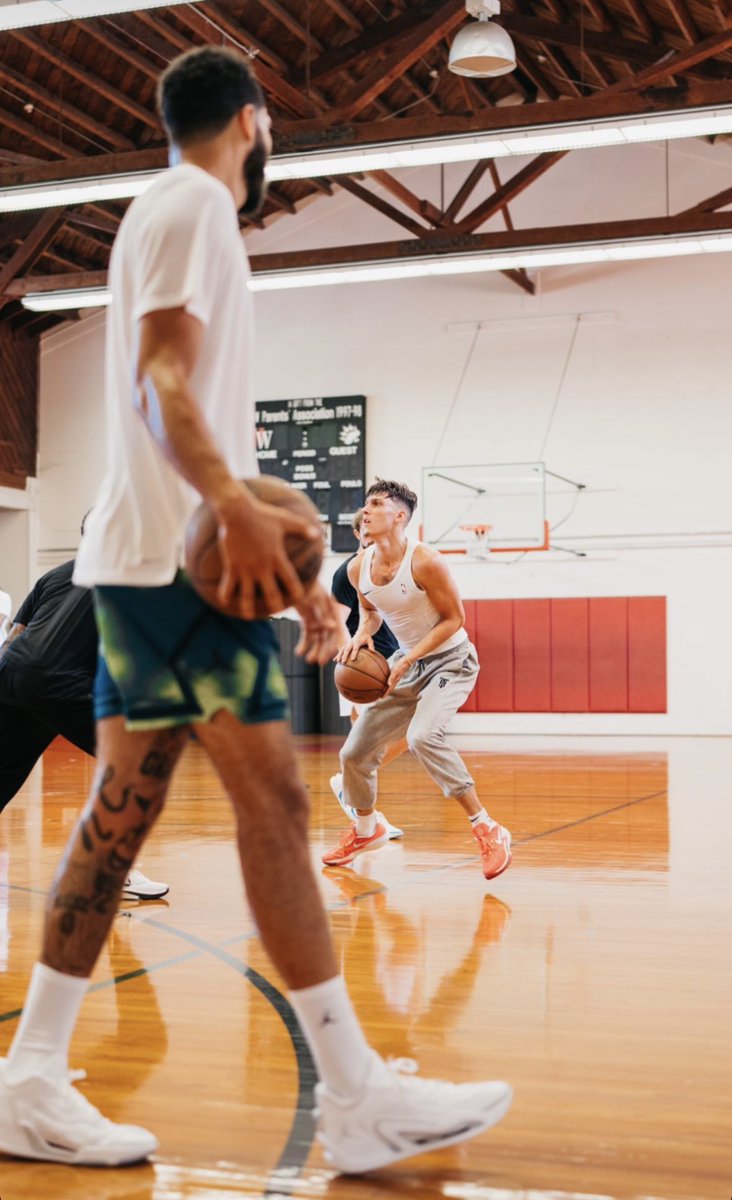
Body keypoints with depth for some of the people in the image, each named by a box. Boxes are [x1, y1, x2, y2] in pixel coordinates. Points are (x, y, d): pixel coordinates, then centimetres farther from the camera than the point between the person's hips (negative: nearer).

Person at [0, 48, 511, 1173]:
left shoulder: (181, 217, 26)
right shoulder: (191, 204, -2)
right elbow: (164, 380, -17)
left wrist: (286, 570, 24)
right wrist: (235, 508, -33)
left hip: (148, 562, 10)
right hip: (178, 556, -10)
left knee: (122, 807, 6)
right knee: (272, 797, -10)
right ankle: (355, 1093, -5)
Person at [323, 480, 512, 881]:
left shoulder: (425, 562, -25)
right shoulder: (358, 568, -6)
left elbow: (454, 618, -18)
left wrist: (407, 661, -24)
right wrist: (360, 635, -9)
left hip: (450, 660, -7)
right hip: (407, 662, 7)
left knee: (423, 736, -33)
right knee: (354, 753, 7)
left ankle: (488, 830, -21)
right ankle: (366, 829, 36)